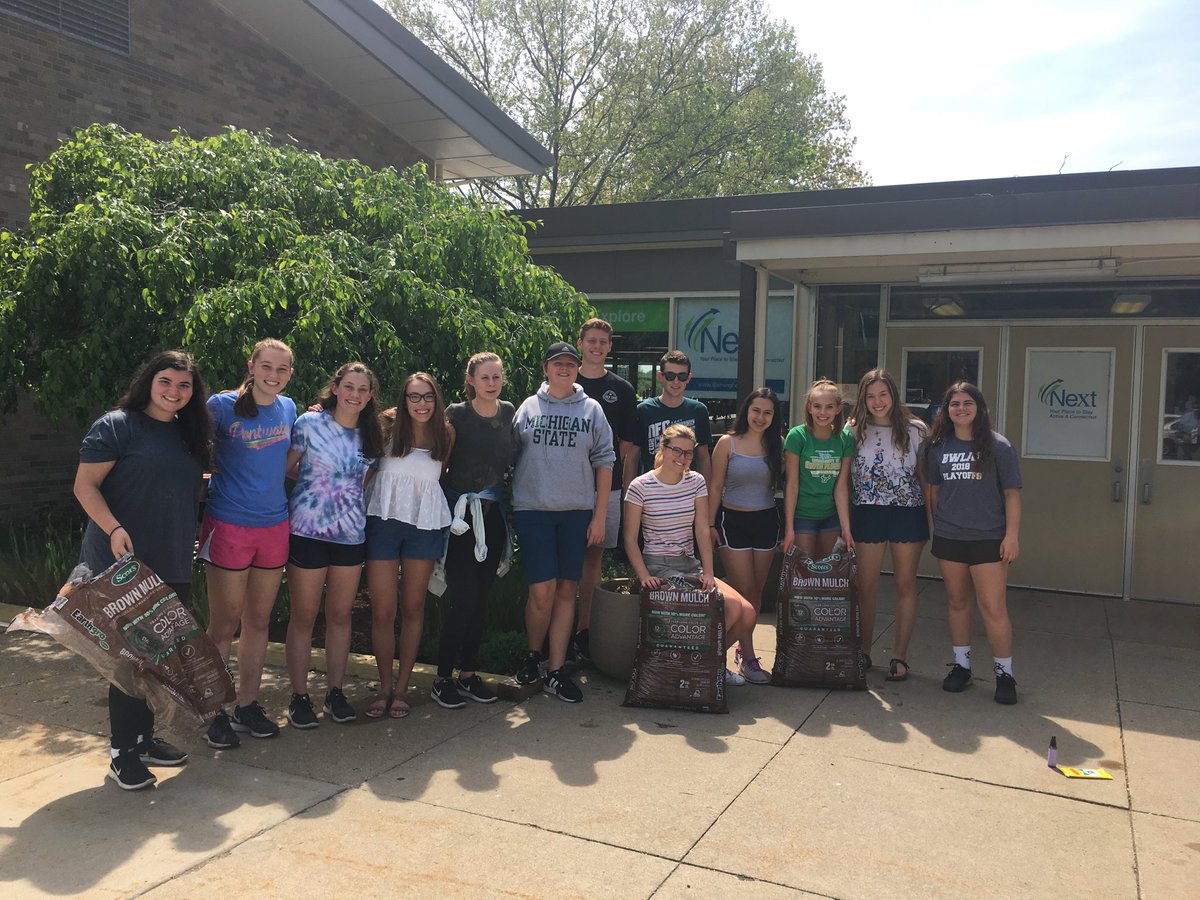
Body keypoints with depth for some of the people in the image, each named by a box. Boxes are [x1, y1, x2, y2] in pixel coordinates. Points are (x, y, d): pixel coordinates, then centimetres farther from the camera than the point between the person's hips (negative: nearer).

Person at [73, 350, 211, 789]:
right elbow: (85, 486, -12)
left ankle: (143, 737, 29)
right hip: (124, 565, -7)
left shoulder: (187, 434, 13)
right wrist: (114, 529, -24)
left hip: (173, 567, 7)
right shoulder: (116, 424, -8)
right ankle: (122, 752, 12)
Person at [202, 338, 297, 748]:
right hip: (229, 525, -5)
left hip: (274, 525, 5)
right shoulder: (222, 406, -9)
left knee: (258, 621, 13)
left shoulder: (288, 408, 7)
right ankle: (213, 711, 16)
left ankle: (247, 705, 26)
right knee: (224, 625, 2)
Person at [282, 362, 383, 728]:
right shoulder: (310, 423, -6)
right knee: (303, 617, 4)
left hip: (351, 534, 4)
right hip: (308, 531, -4)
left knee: (341, 616, 11)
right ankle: (299, 697, 14)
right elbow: (285, 468, -3)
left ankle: (335, 693, 22)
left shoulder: (369, 434, 7)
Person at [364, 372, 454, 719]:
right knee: (382, 610, 0)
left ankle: (401, 687, 19)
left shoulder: (445, 435, 4)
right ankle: (384, 687, 16)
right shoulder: (388, 427, -2)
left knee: (413, 607, 8)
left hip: (424, 525, 2)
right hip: (384, 520, -1)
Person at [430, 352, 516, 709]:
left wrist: (502, 498, 11)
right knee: (462, 597, -7)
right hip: (461, 514, -5)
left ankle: (468, 674, 19)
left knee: (481, 598, 9)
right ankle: (443, 678, 5)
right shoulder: (456, 415, -8)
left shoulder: (509, 412, 6)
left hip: (493, 514, 5)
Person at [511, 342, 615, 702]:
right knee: (542, 590, -7)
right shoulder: (528, 408, 7)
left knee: (566, 590, 4)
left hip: (577, 511, 1)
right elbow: (511, 457, 8)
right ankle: (533, 654, 18)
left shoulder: (591, 410, 7)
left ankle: (556, 672, 12)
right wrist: (509, 506, 1)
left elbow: (604, 462, 6)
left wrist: (600, 516, 1)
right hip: (533, 510, -1)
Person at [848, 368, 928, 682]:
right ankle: (863, 652, 18)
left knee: (905, 585, 5)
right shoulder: (854, 431, 3)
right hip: (867, 514, 0)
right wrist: (845, 521, 2)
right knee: (865, 586, 3)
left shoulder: (915, 429, 2)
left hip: (908, 513, 0)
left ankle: (899, 656, 14)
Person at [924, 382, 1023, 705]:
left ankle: (1004, 673, 7)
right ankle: (961, 665, 23)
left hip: (988, 538, -3)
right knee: (956, 602, 11)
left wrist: (1012, 535, -8)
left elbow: (1012, 493, -3)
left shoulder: (997, 446, -3)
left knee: (993, 607, -5)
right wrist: (938, 526, 11)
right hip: (948, 538, 3)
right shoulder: (938, 447, 7)